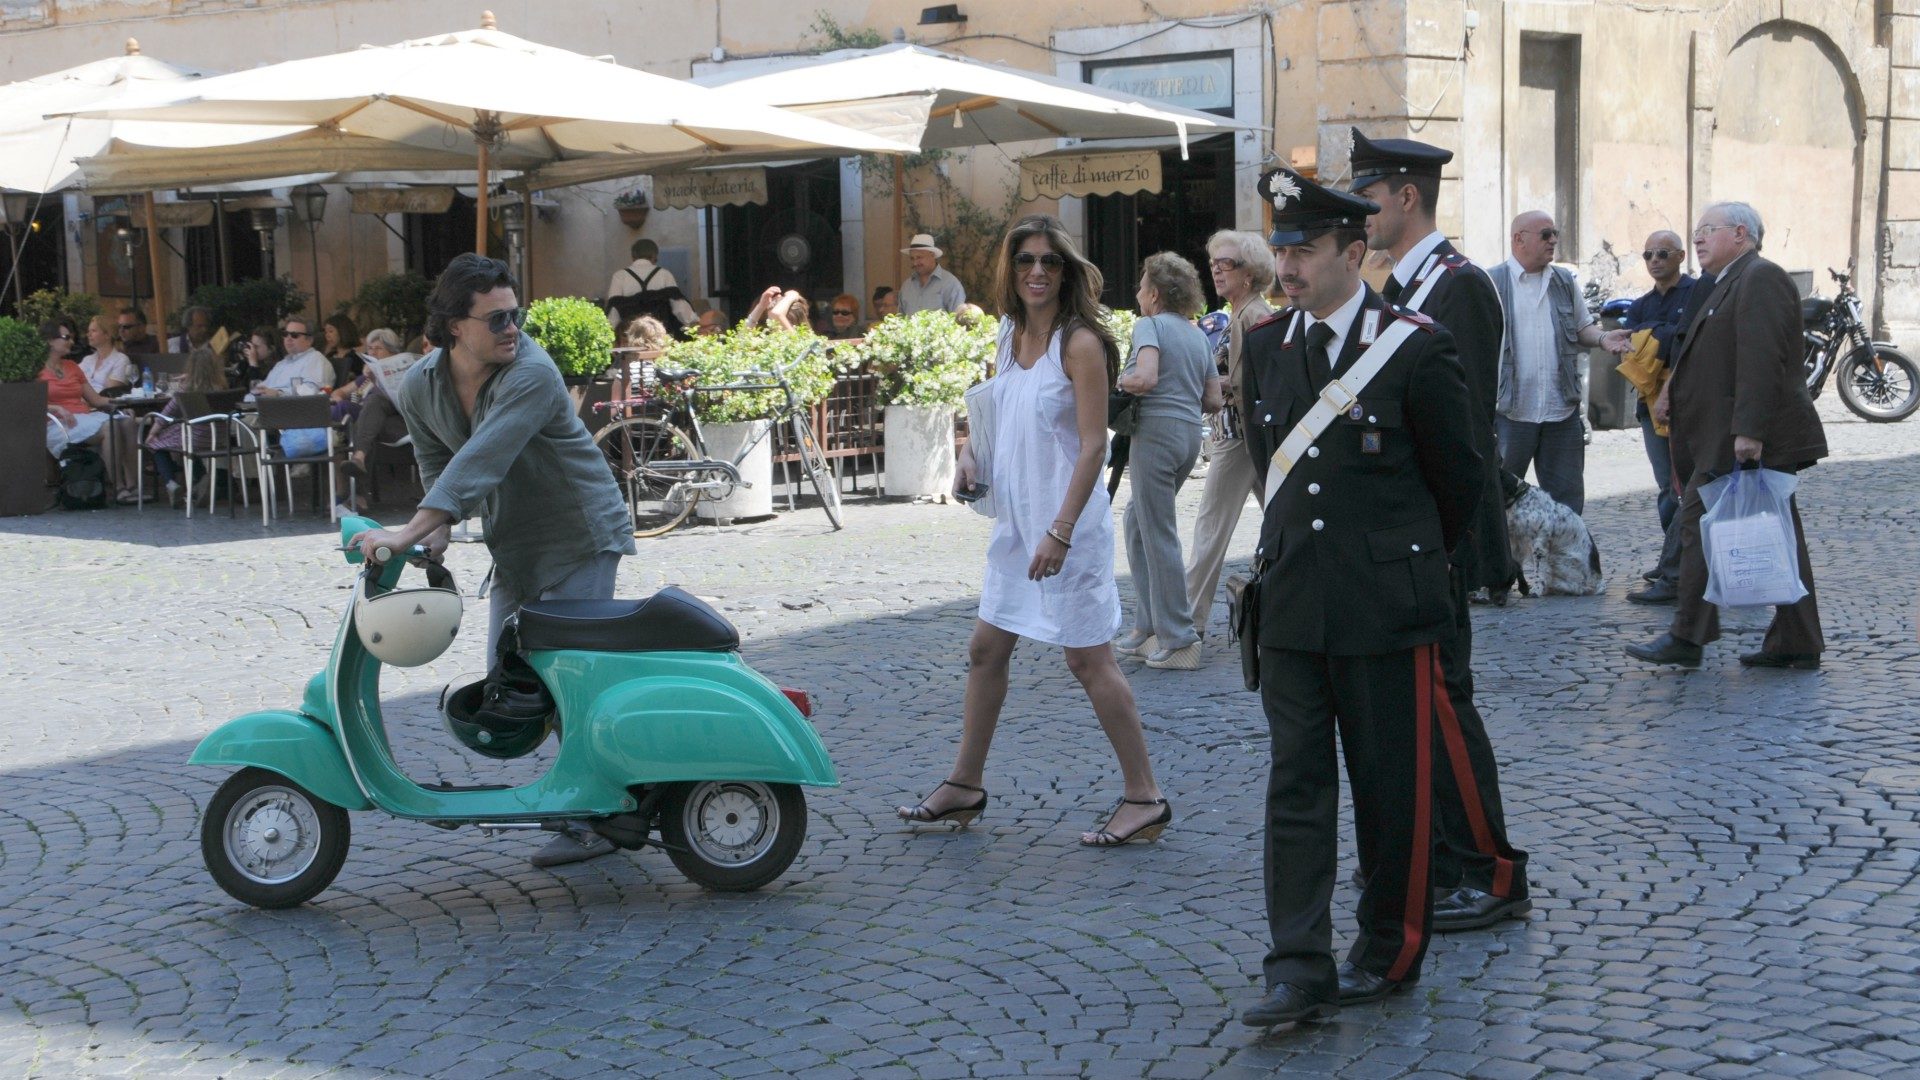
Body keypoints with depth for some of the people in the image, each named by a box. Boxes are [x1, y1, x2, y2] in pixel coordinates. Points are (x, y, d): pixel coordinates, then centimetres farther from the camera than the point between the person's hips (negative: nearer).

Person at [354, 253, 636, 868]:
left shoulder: (531, 374, -26)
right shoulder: (419, 389, -3)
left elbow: (480, 462, -37)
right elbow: (437, 463, 8)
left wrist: (411, 531, -44)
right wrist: (439, 530, -12)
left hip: (579, 538, -7)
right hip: (514, 547, 8)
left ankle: (591, 821, -3)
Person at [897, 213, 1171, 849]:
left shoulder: (1079, 344, -14)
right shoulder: (1010, 336, 9)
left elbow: (1093, 445, -18)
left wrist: (1060, 532, -23)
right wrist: (970, 452, 4)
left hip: (1068, 521, -8)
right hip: (1014, 517, 8)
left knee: (1087, 659, -4)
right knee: (987, 648, 13)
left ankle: (1144, 797, 5)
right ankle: (965, 785, 25)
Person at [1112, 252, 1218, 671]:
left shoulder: (1150, 325, -7)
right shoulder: (1198, 335, 15)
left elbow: (1145, 378, -23)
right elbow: (1215, 399, 14)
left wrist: (1116, 382, -4)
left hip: (1157, 430, -8)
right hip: (1191, 432, 8)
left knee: (1159, 535, -2)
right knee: (1137, 521, 19)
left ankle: (1179, 640, 0)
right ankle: (1147, 627, 22)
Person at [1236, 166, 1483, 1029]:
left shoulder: (1414, 347, -9)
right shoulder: (1265, 345, 6)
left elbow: (1459, 476, 2)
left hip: (1386, 602, -4)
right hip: (1292, 598, 4)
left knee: (1393, 787, 6)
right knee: (1296, 785, 2)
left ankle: (1390, 950, 22)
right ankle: (1299, 972, 3)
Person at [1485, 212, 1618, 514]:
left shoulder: (1564, 281, 12)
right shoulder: (1493, 282, -2)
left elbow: (1583, 328, 20)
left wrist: (1603, 338, -3)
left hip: (1562, 410, 4)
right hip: (1511, 410, -4)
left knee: (1567, 499, 8)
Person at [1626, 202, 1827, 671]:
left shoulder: (1760, 278, -12)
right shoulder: (1732, 283, 20)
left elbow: (1760, 359, -22)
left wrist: (1747, 431, -27)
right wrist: (1675, 387, 13)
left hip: (1745, 439, -10)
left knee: (1702, 522, -8)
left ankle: (1687, 638, -4)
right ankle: (1796, 644, 12)